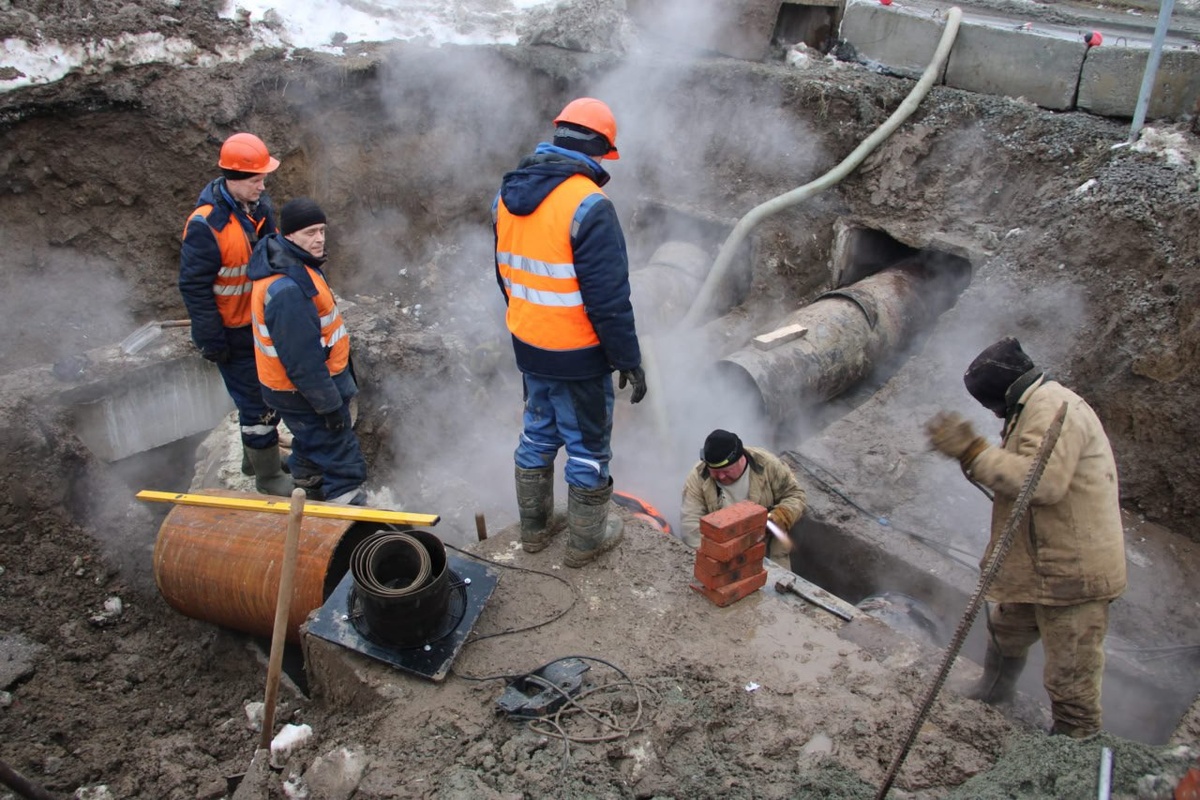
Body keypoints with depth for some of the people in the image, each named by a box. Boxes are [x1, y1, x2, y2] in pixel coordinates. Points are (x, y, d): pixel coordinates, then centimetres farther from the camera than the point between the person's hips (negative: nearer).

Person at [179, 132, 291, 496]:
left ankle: (256, 454, 43)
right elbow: (194, 288, -20)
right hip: (234, 332, -8)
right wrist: (213, 342, -17)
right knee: (256, 403, 3)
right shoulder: (205, 225, -25)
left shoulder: (258, 204, -1)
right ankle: (267, 475, 21)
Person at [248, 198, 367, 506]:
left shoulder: (294, 262, 4)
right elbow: (302, 358, -29)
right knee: (341, 460, -4)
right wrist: (329, 404, -22)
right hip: (304, 390, -11)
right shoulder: (287, 290, -31)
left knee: (312, 446, 28)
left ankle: (308, 492, 47)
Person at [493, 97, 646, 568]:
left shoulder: (508, 194, 3)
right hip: (578, 355, -7)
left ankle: (535, 527, 37)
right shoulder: (588, 206, -23)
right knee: (588, 448, 10)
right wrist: (629, 360, -12)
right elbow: (609, 299, -22)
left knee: (538, 436, 22)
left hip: (528, 347, 7)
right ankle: (585, 540, 26)